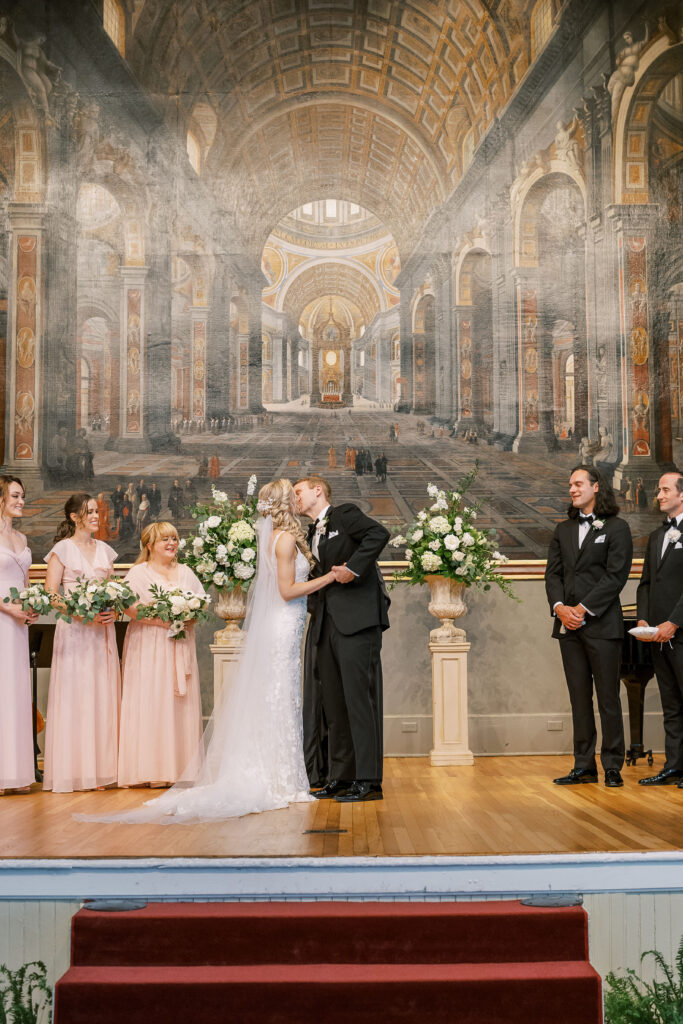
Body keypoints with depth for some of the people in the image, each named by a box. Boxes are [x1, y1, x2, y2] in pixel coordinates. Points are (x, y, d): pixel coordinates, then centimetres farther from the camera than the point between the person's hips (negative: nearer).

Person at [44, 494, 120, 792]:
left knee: (103, 697, 2)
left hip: (102, 630, 5)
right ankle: (73, 771, 0)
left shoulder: (104, 550, 15)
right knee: (74, 696, -5)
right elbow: (51, 595, -7)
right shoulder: (62, 549, 0)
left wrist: (112, 611, -3)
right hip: (74, 630, -5)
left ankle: (100, 769, 6)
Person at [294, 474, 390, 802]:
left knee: (359, 698, -9)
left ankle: (368, 780, -6)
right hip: (326, 625, 8)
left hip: (357, 619, -8)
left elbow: (379, 533, -16)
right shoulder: (311, 535, 24)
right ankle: (341, 777, 15)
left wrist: (354, 568, -20)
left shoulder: (345, 514, 1)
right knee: (333, 703, 8)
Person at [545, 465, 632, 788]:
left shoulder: (617, 528, 0)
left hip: (601, 623, -5)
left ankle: (613, 767, 6)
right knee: (579, 698, 8)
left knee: (608, 698, -1)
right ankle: (584, 766, 14)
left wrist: (583, 609, -14)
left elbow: (615, 576, -8)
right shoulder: (563, 530, 16)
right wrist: (559, 607, -8)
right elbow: (553, 573, 10)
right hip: (568, 626, 5)